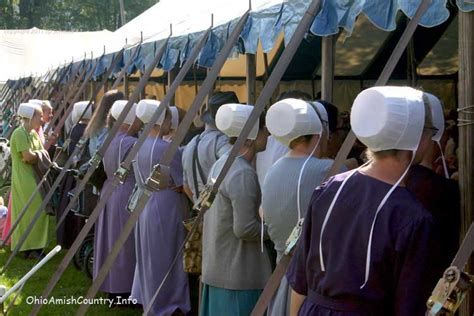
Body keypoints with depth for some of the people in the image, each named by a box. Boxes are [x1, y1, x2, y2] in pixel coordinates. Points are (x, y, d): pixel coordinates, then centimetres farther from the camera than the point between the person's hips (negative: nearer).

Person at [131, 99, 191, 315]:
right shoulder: (167, 148, -19)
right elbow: (183, 184, -14)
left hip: (144, 206, 7)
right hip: (165, 209, -7)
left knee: (150, 257, 18)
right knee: (166, 258, 5)